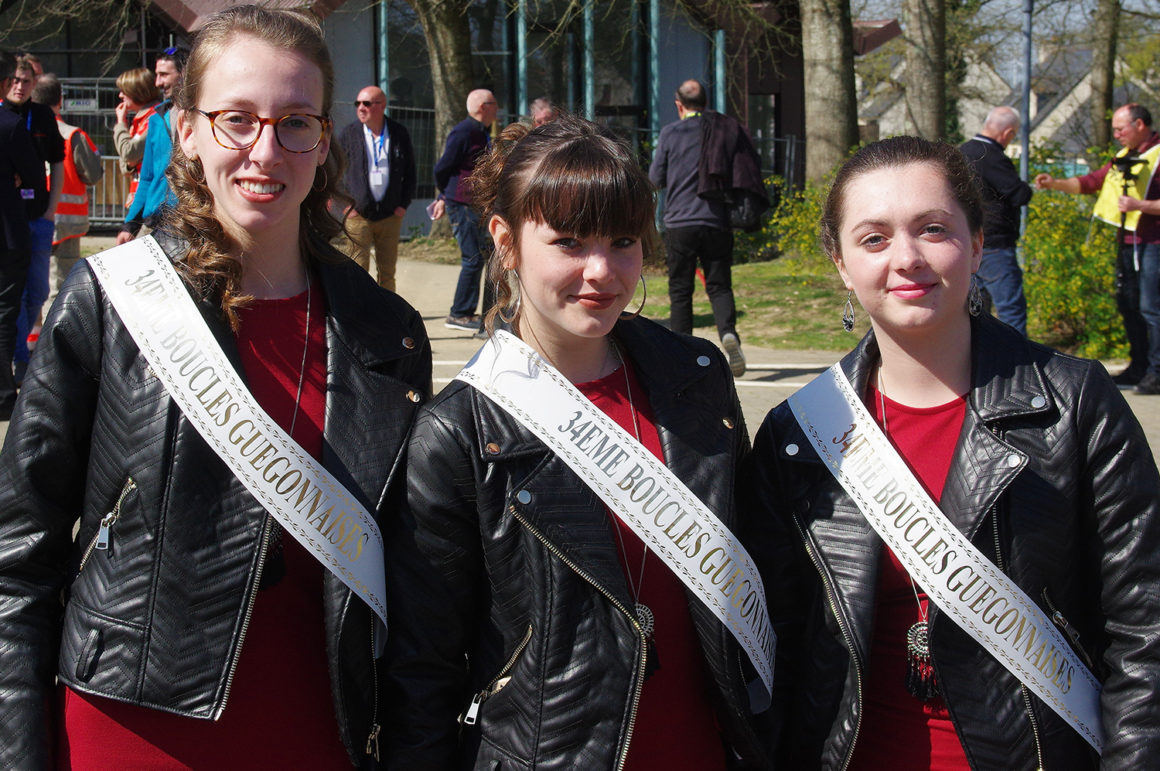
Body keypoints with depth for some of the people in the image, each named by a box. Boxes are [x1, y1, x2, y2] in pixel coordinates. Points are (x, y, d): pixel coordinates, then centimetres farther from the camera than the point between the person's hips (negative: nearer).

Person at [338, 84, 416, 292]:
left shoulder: (400, 134, 5)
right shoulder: (348, 134, 1)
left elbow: (410, 172, 12)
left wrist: (404, 204, 3)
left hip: (390, 215, 1)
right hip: (357, 214, -1)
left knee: (387, 273, 6)